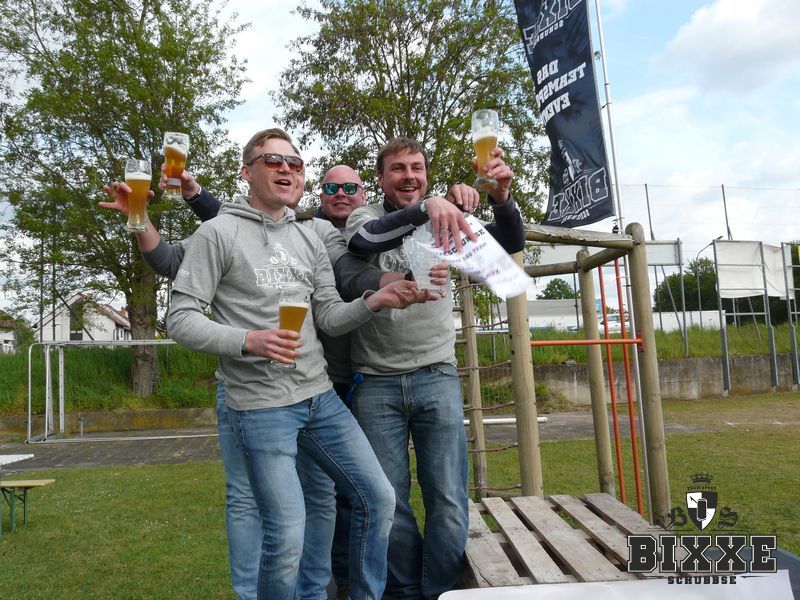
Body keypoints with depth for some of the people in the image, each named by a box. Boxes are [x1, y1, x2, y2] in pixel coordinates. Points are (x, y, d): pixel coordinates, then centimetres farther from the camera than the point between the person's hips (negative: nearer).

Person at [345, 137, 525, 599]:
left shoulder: (448, 219, 9)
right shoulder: (367, 217, 3)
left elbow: (511, 244, -2)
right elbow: (363, 241, -21)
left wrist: (502, 198, -24)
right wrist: (424, 207, -39)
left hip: (437, 378, 1)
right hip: (376, 384, -1)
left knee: (448, 501, 1)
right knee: (389, 501, 6)